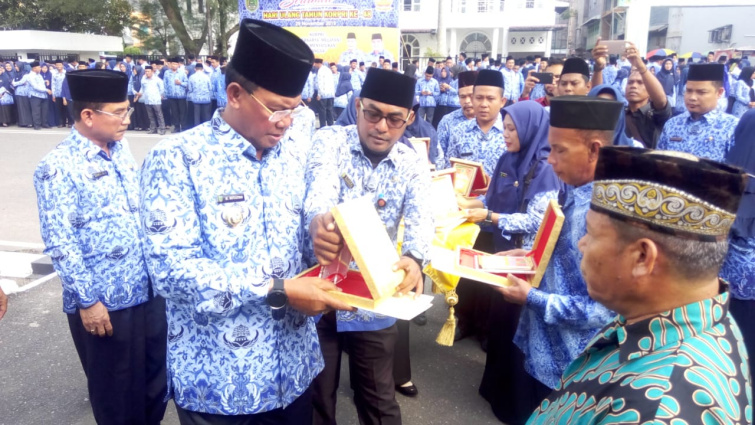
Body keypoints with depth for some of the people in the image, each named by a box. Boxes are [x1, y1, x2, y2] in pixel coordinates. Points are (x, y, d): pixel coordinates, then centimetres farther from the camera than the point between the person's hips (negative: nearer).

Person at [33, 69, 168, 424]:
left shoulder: (122, 151, 7)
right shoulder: (58, 167, -14)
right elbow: (59, 243, -15)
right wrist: (87, 300, -15)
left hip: (149, 291, 6)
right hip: (103, 302, -6)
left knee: (156, 380, 19)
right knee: (117, 393, 13)